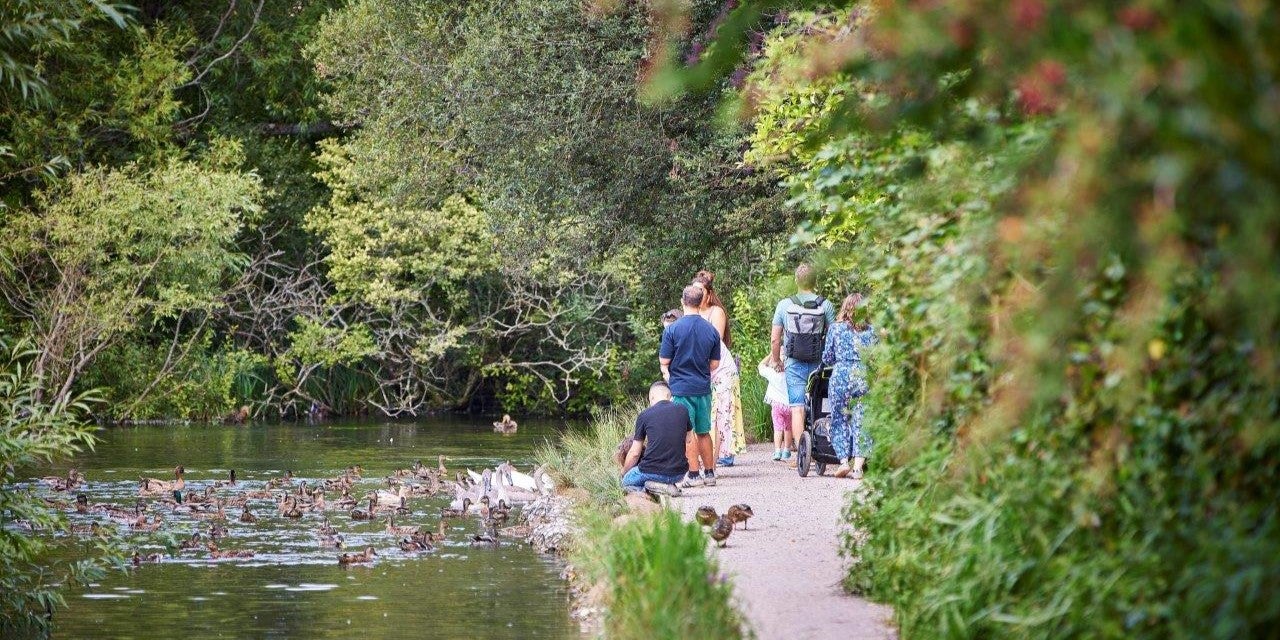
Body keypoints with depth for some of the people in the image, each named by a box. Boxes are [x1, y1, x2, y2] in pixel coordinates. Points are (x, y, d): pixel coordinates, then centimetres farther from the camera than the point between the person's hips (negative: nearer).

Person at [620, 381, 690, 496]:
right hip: (678, 474, 4)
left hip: (653, 472, -4)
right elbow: (687, 439, 22)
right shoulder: (683, 410, 4)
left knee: (627, 482, 25)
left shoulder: (644, 415, -3)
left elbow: (635, 453, 3)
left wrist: (623, 472, 20)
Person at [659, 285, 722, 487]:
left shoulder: (672, 330, -10)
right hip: (703, 388, 4)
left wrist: (667, 373, 14)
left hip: (681, 388, -4)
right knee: (703, 432, 14)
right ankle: (709, 473, 17)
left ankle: (694, 475, -2)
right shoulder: (711, 330, 2)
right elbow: (715, 364, 8)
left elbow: (664, 361, -6)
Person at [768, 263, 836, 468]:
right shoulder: (825, 305, -2)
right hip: (818, 363, 1)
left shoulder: (784, 305, -1)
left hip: (794, 364, -1)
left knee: (797, 408, -1)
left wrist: (776, 360, 18)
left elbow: (775, 339, 3)